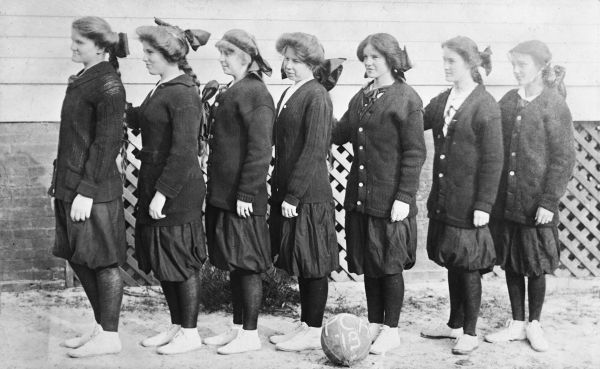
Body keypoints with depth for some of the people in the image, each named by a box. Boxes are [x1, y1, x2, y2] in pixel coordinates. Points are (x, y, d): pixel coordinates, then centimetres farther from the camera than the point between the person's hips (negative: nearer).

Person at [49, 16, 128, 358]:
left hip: (96, 188, -9)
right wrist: (62, 183, 16)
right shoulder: (83, 79, 13)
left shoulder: (108, 86, -14)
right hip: (71, 184, 9)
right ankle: (101, 326, 28)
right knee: (79, 258, 15)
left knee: (103, 261, 1)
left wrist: (86, 191, -20)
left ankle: (110, 336, 13)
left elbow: (107, 143, -18)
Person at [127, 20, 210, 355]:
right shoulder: (162, 89, 11)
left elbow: (184, 151, -22)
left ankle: (190, 333, 15)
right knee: (162, 262, 15)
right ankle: (177, 326, 28)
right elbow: (140, 118, 26)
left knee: (182, 263, 2)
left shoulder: (184, 94, -17)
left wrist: (163, 193, -22)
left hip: (178, 192, -9)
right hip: (155, 187, 9)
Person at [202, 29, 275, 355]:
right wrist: (216, 190, 16)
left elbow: (259, 150, -18)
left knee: (247, 265, 0)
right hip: (222, 194, 9)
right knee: (233, 264, 15)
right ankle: (237, 327, 25)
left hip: (242, 197, -9)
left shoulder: (255, 93, -12)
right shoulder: (228, 93, 15)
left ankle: (250, 335, 9)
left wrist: (246, 194, -20)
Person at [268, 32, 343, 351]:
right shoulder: (289, 94, 13)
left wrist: (293, 195, -18)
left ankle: (313, 332, 13)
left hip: (309, 197, -8)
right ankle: (305, 325, 26)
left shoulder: (317, 96, -12)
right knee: (300, 264, 15)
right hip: (287, 192, 8)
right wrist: (278, 189, 11)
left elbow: (314, 151, -17)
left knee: (313, 266, 2)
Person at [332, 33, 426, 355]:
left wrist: (404, 197, -16)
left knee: (389, 266, 4)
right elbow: (339, 134, 13)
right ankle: (374, 324, 27)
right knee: (368, 264, 13)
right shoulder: (362, 97, 13)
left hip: (390, 200, -6)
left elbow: (415, 152, -12)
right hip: (360, 195, 7)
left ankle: (391, 330, 18)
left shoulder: (406, 98, -9)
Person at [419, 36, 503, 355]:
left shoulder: (485, 106, -12)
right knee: (452, 263, 16)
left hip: (469, 203, -6)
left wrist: (483, 205, -15)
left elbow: (493, 161, -13)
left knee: (469, 267, 4)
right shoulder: (442, 101, 8)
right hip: (443, 202, 6)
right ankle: (454, 324, 31)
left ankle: (470, 332, 18)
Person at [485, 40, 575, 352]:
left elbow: (563, 158, -10)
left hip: (536, 204, -4)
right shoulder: (507, 102, 5)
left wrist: (548, 202, -14)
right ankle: (517, 324, 26)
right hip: (505, 202, 4)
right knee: (511, 264, 12)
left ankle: (534, 324, 25)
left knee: (535, 267, 8)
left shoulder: (554, 105, -8)